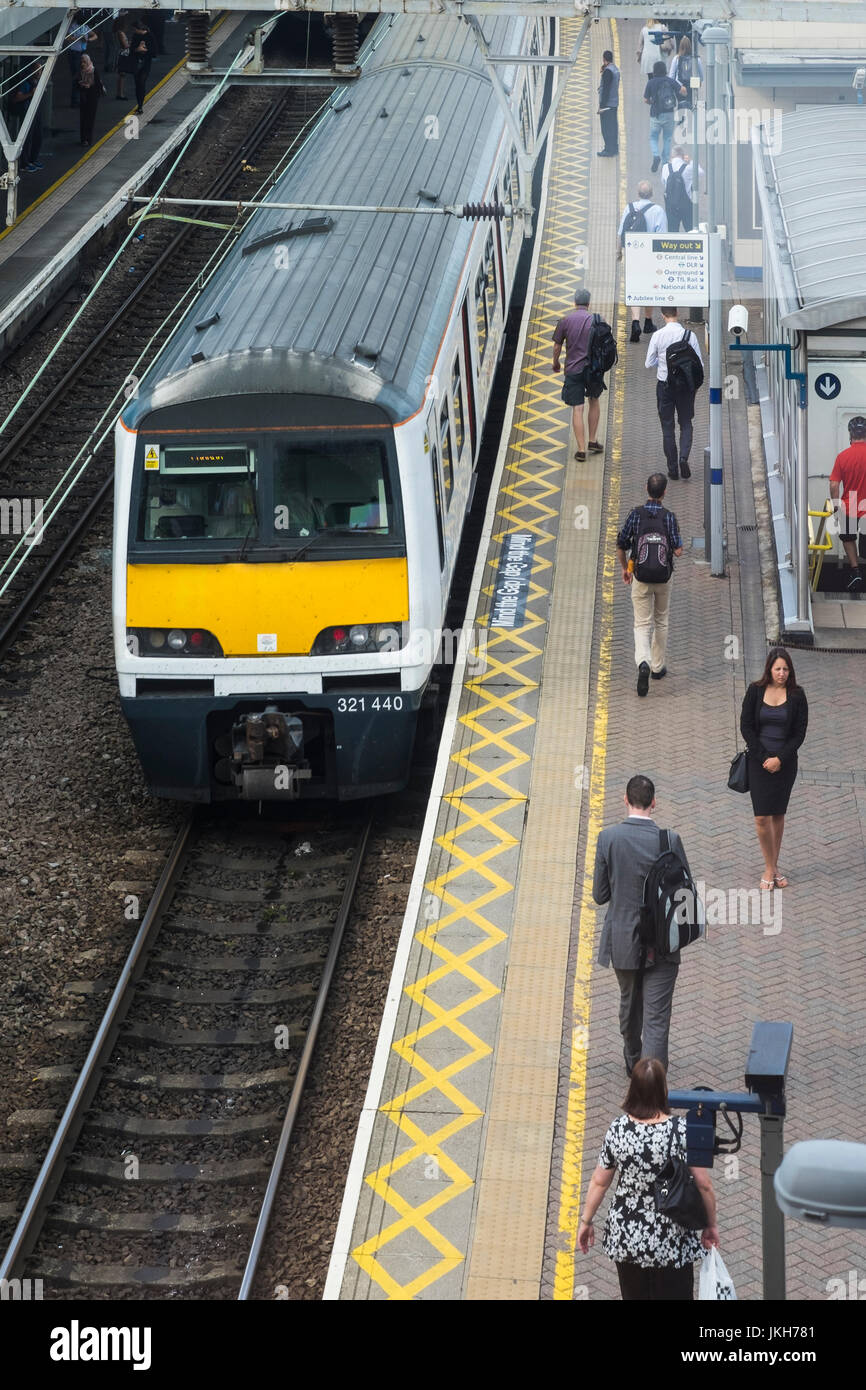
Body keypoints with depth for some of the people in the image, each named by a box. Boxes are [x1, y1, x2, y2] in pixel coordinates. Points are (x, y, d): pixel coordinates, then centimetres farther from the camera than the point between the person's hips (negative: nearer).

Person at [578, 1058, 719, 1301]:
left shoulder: (618, 1128, -10)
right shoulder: (682, 1130, -18)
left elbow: (599, 1182, -2)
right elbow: (704, 1185, -13)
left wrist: (586, 1221, 13)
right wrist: (711, 1225, 3)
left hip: (625, 1238, 3)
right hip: (672, 1244, -3)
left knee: (634, 1296, 19)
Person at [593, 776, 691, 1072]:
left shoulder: (608, 837, -11)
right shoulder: (669, 840, -16)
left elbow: (599, 894, -5)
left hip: (622, 940, 3)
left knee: (629, 1003, 27)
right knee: (657, 1019, -2)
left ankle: (633, 1062, 50)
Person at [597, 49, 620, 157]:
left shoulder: (608, 71, -18)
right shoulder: (616, 69, 11)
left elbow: (606, 89, -21)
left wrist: (602, 105, -19)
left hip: (607, 103, -10)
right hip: (614, 103, 10)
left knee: (606, 128, -4)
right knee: (613, 126, 16)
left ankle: (609, 150, -1)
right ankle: (614, 148, 23)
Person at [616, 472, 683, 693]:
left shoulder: (635, 514, -8)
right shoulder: (668, 517, -11)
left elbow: (620, 546, -2)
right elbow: (678, 550, -14)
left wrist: (625, 568, 15)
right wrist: (676, 543, 10)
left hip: (640, 576, 0)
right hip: (663, 576, 0)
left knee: (642, 624, 1)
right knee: (661, 622, 19)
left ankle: (643, 662, -24)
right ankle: (658, 667, 26)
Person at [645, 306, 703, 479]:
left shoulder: (657, 336, -9)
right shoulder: (690, 335, -9)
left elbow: (649, 363, -3)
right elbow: (699, 363, -5)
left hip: (664, 385, 0)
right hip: (686, 384, 0)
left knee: (667, 426, 9)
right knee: (686, 423, 15)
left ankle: (672, 468, 10)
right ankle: (684, 457, -7)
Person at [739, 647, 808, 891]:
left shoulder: (796, 695, -2)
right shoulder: (756, 691, -3)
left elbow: (799, 732, -2)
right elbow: (745, 726, -3)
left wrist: (780, 759, -12)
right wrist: (764, 758, -10)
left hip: (785, 761, 1)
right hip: (759, 760, -1)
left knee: (778, 815, 8)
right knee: (762, 817, -6)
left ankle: (773, 866, 18)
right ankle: (770, 868, 6)